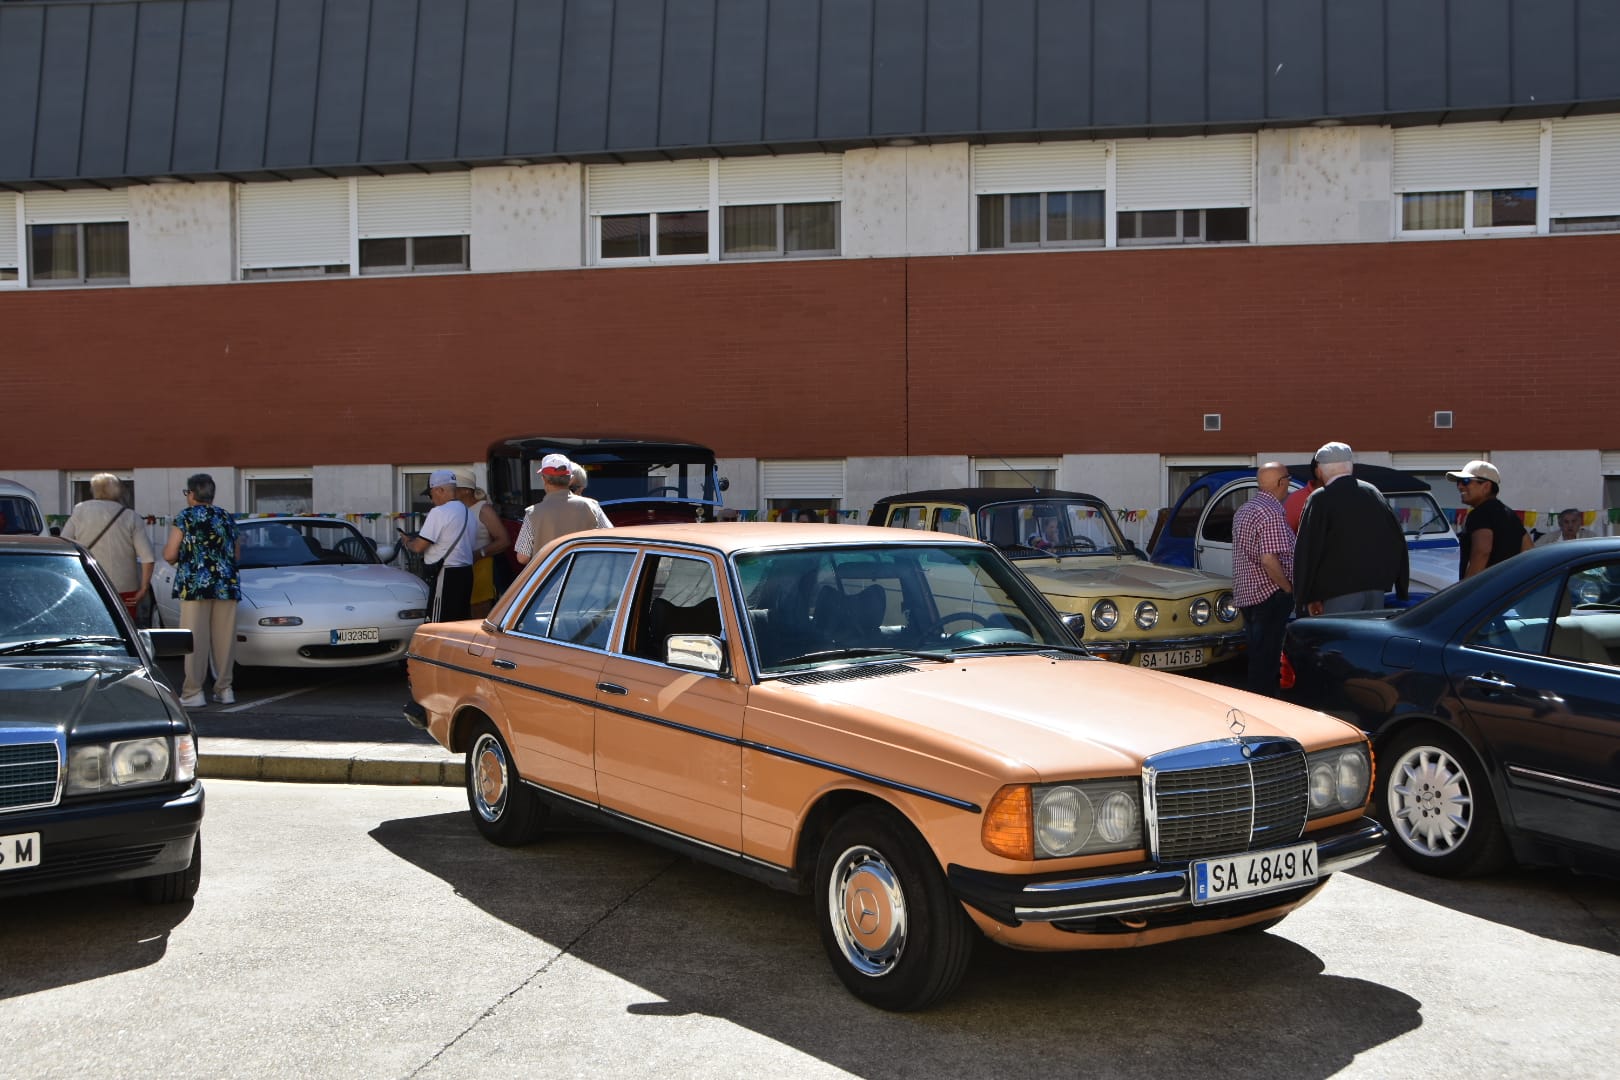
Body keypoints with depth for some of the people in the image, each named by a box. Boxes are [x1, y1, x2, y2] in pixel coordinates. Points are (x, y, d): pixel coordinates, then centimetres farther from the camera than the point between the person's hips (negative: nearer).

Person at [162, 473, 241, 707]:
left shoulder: (184, 518, -2)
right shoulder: (227, 518, 13)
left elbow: (169, 555, -3)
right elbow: (237, 555, 18)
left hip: (195, 585, -4)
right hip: (226, 585, 4)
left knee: (195, 639, -3)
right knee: (224, 638, 7)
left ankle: (193, 692, -2)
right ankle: (224, 689, 11)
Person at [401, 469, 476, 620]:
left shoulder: (439, 512, -13)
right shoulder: (468, 513, 14)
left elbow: (419, 547, -15)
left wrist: (406, 541, 7)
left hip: (445, 575, -9)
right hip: (466, 573, 9)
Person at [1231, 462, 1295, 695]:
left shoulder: (1242, 511, 14)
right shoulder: (1272, 514, -17)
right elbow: (1269, 560, -25)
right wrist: (1289, 589, -13)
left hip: (1245, 595, 9)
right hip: (1270, 595, -9)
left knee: (1257, 655, 15)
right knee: (1267, 658, -5)